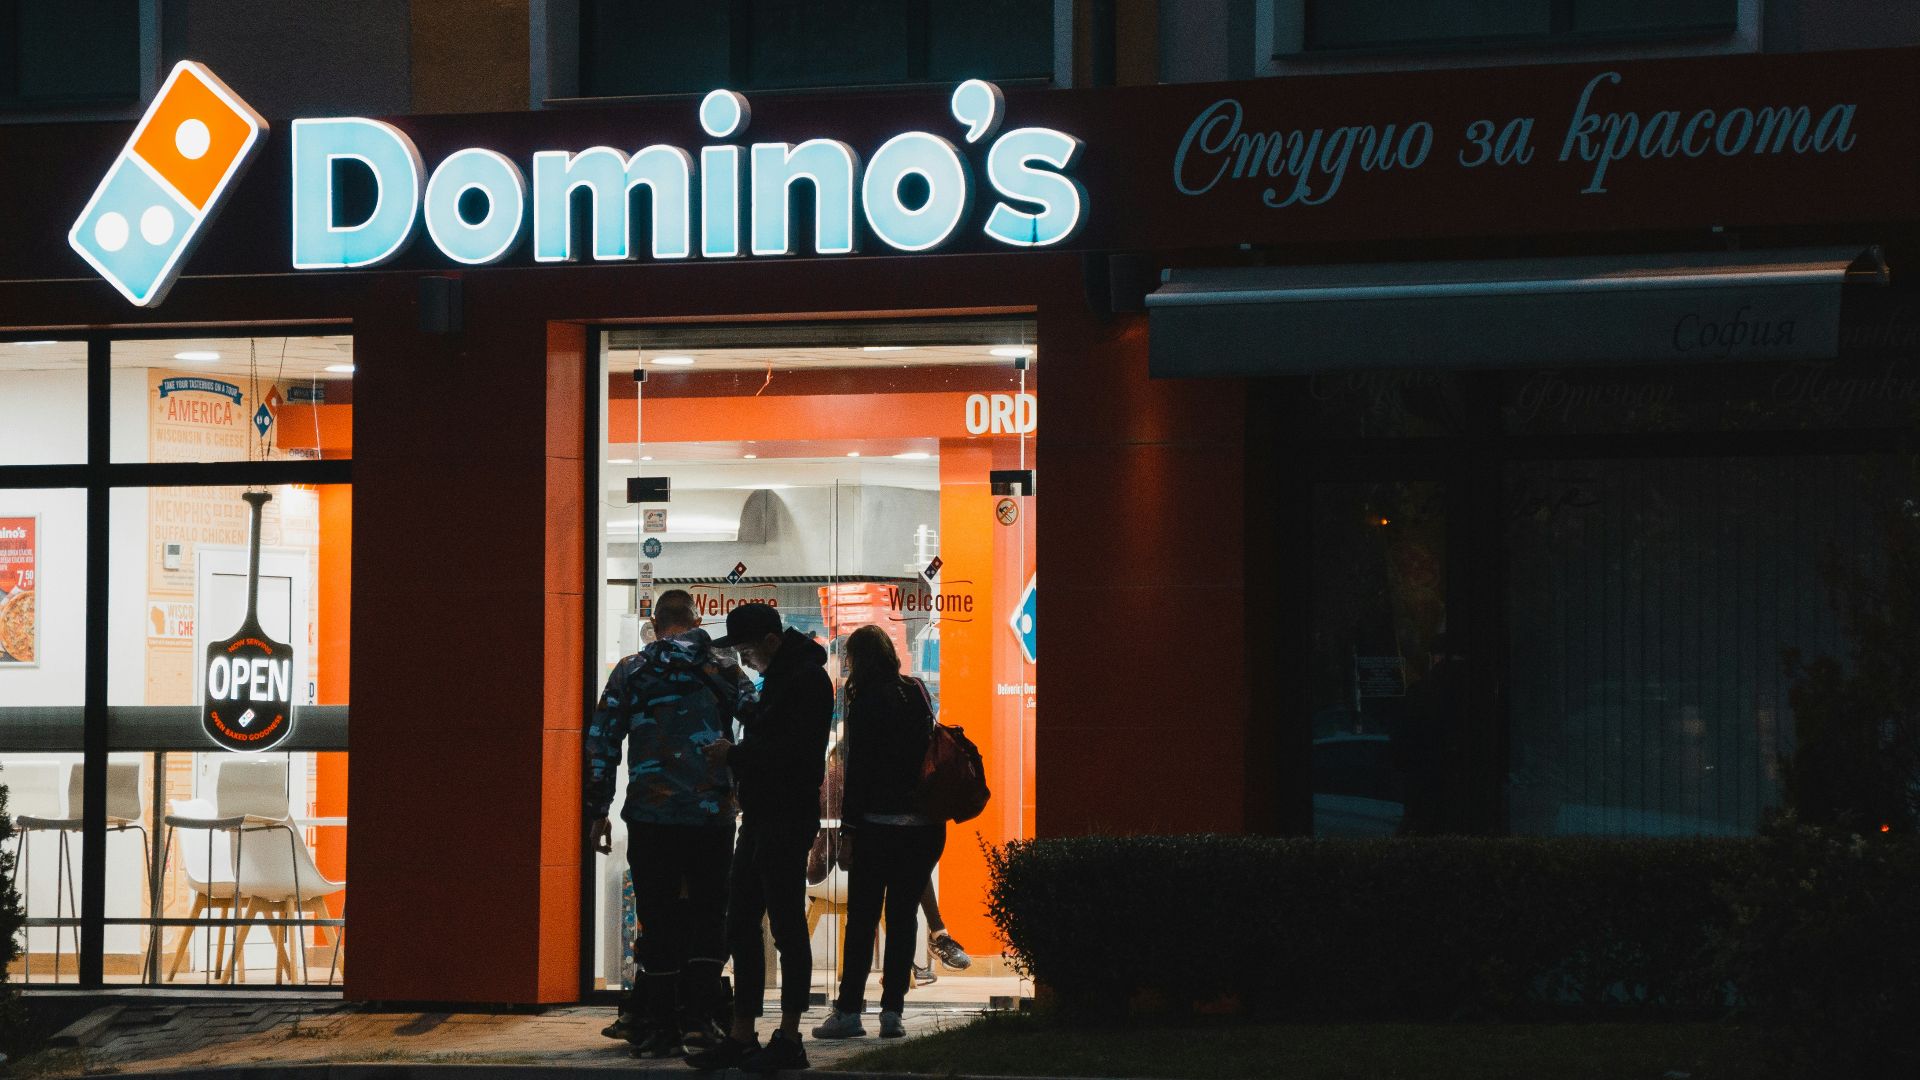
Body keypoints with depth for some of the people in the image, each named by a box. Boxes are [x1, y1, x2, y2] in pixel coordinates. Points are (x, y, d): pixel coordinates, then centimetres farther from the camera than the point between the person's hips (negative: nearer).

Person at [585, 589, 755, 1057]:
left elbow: (601, 742, 3)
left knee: (658, 919, 5)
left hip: (650, 814, 0)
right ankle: (698, 1018, 1)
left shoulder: (630, 672, 6)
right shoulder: (724, 671, 7)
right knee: (708, 917, 9)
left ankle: (662, 1027, 4)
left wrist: (598, 812, 7)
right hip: (713, 815, 0)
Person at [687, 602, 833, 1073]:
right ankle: (742, 1038, 14)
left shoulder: (807, 678, -13)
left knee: (787, 927, -5)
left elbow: (798, 752, -21)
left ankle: (788, 1040, 0)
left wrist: (735, 754, -15)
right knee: (741, 927, 10)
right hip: (761, 818, 10)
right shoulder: (778, 676, 18)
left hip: (786, 821, -10)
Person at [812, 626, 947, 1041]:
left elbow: (858, 767, -10)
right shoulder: (916, 694, 9)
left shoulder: (866, 700, -8)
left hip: (878, 823, -5)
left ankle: (850, 1009, -1)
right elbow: (928, 753, 13)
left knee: (862, 919, 1)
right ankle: (892, 1011, 4)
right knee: (903, 918, 7)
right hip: (924, 826, 5)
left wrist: (850, 824, -7)